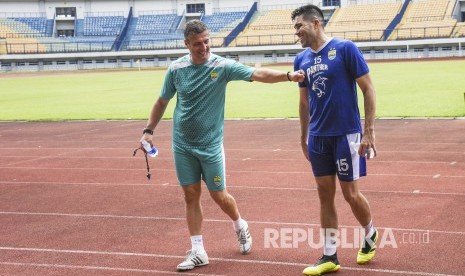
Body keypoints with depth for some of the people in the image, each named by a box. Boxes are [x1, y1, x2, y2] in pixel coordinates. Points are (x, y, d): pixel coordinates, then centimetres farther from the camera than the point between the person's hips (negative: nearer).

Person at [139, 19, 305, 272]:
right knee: (191, 196, 5)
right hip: (182, 146, 2)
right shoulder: (176, 69, -3)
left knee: (219, 195, 5)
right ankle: (198, 251, 14)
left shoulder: (222, 66, -11)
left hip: (210, 145, -2)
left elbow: (258, 74, -21)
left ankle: (240, 227, 36)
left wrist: (288, 76, -35)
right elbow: (162, 102, 11)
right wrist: (148, 131, 7)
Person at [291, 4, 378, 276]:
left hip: (346, 135, -5)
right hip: (318, 138, 5)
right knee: (325, 195, 8)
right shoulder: (301, 59, 6)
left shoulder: (345, 49, -11)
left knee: (351, 194, 3)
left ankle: (370, 235, 31)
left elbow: (368, 89, -9)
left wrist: (369, 131, -13)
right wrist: (304, 136, 18)